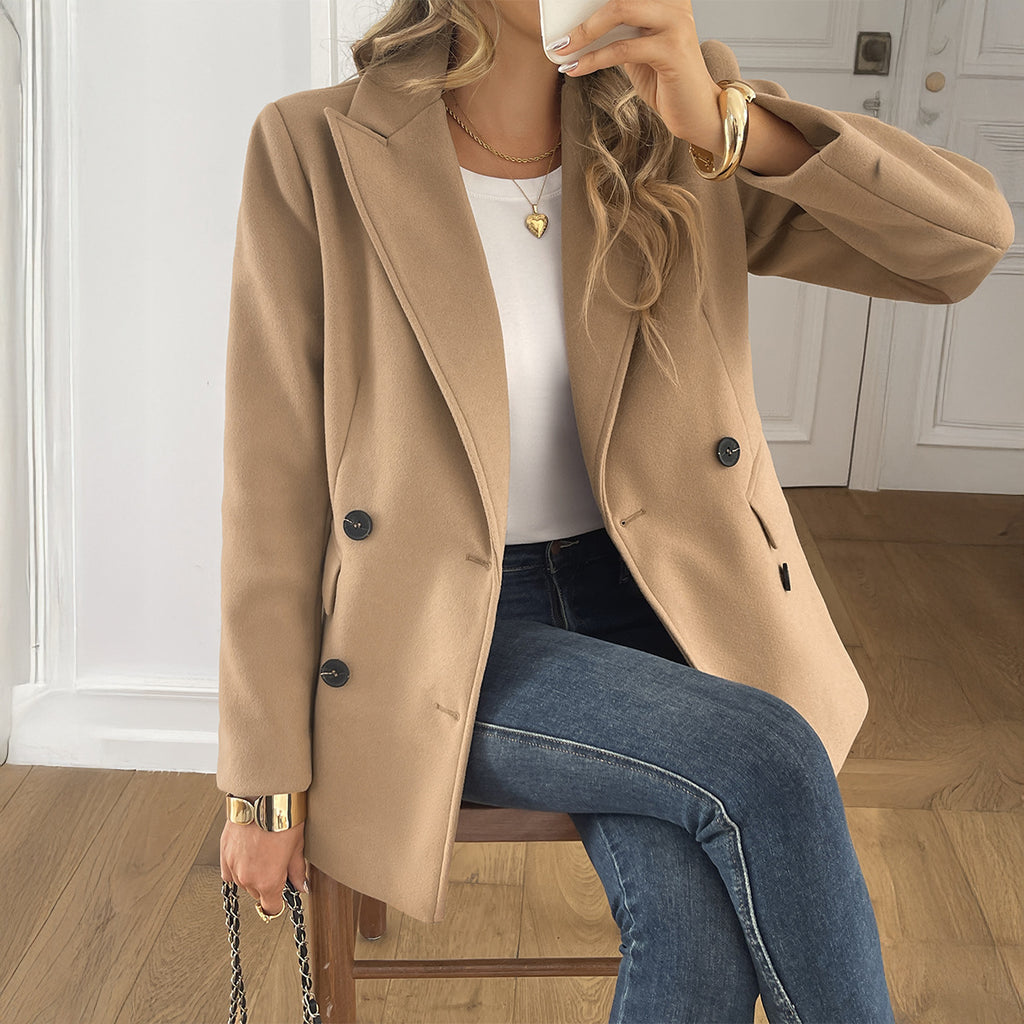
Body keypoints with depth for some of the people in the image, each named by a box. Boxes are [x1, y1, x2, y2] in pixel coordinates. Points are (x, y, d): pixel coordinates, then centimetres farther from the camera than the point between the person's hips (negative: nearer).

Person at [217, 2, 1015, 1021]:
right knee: (766, 762, -25)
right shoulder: (316, 152, -10)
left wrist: (726, 119, -25)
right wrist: (266, 782, -6)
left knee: (697, 919, -25)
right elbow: (274, 484, -8)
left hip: (640, 594, 3)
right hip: (438, 636, -2)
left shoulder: (671, 142, -2)